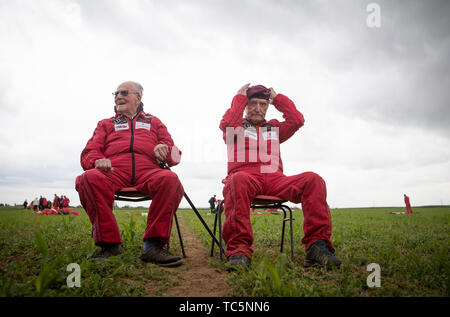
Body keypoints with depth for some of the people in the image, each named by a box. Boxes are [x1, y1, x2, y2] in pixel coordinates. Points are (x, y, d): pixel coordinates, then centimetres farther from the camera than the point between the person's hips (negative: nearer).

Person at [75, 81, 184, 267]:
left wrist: (164, 149, -6)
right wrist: (98, 160, -9)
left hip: (147, 170, 0)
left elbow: (175, 156, 21)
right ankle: (109, 244, -29)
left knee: (170, 179, -35)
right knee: (90, 178, -34)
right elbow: (88, 154, 18)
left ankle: (154, 246, -33)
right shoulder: (106, 124, 32)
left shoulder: (154, 122, 30)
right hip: (113, 171, 1)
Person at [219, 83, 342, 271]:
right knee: (238, 179, -42)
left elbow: (297, 120, 15)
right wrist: (239, 98, 10)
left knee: (313, 179, -24)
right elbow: (226, 124, -3)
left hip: (275, 180, 4)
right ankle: (239, 250, -48)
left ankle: (317, 245, -33)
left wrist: (277, 98, 23)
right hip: (246, 176, -3)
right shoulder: (236, 128, 22)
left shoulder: (274, 128, 32)